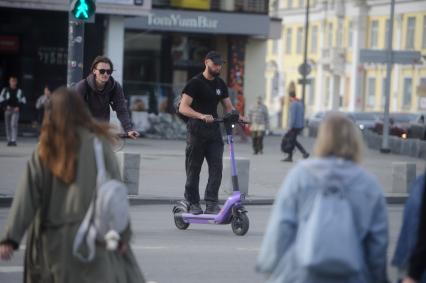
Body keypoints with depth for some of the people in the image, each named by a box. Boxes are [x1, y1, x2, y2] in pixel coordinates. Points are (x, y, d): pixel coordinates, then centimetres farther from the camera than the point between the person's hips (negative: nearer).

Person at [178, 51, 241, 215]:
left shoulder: (220, 84, 13)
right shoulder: (195, 83, -6)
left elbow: (228, 107, 18)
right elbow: (183, 108, -15)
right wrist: (201, 116, -30)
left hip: (214, 130, 5)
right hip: (196, 130, -5)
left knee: (216, 167, -7)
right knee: (194, 169, 2)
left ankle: (211, 203, -8)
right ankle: (193, 204, 11)